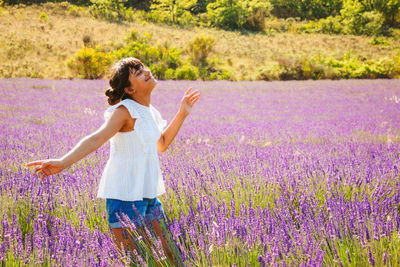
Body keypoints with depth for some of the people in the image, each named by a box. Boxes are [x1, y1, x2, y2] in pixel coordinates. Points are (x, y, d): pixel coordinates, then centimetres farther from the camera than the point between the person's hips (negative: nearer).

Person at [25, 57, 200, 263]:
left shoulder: (150, 112, 9)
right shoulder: (125, 110, -15)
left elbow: (161, 145, 24)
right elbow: (96, 139, -28)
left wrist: (182, 114, 19)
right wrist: (63, 162, -43)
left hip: (147, 192, 8)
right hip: (124, 194, -8)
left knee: (167, 254, 14)